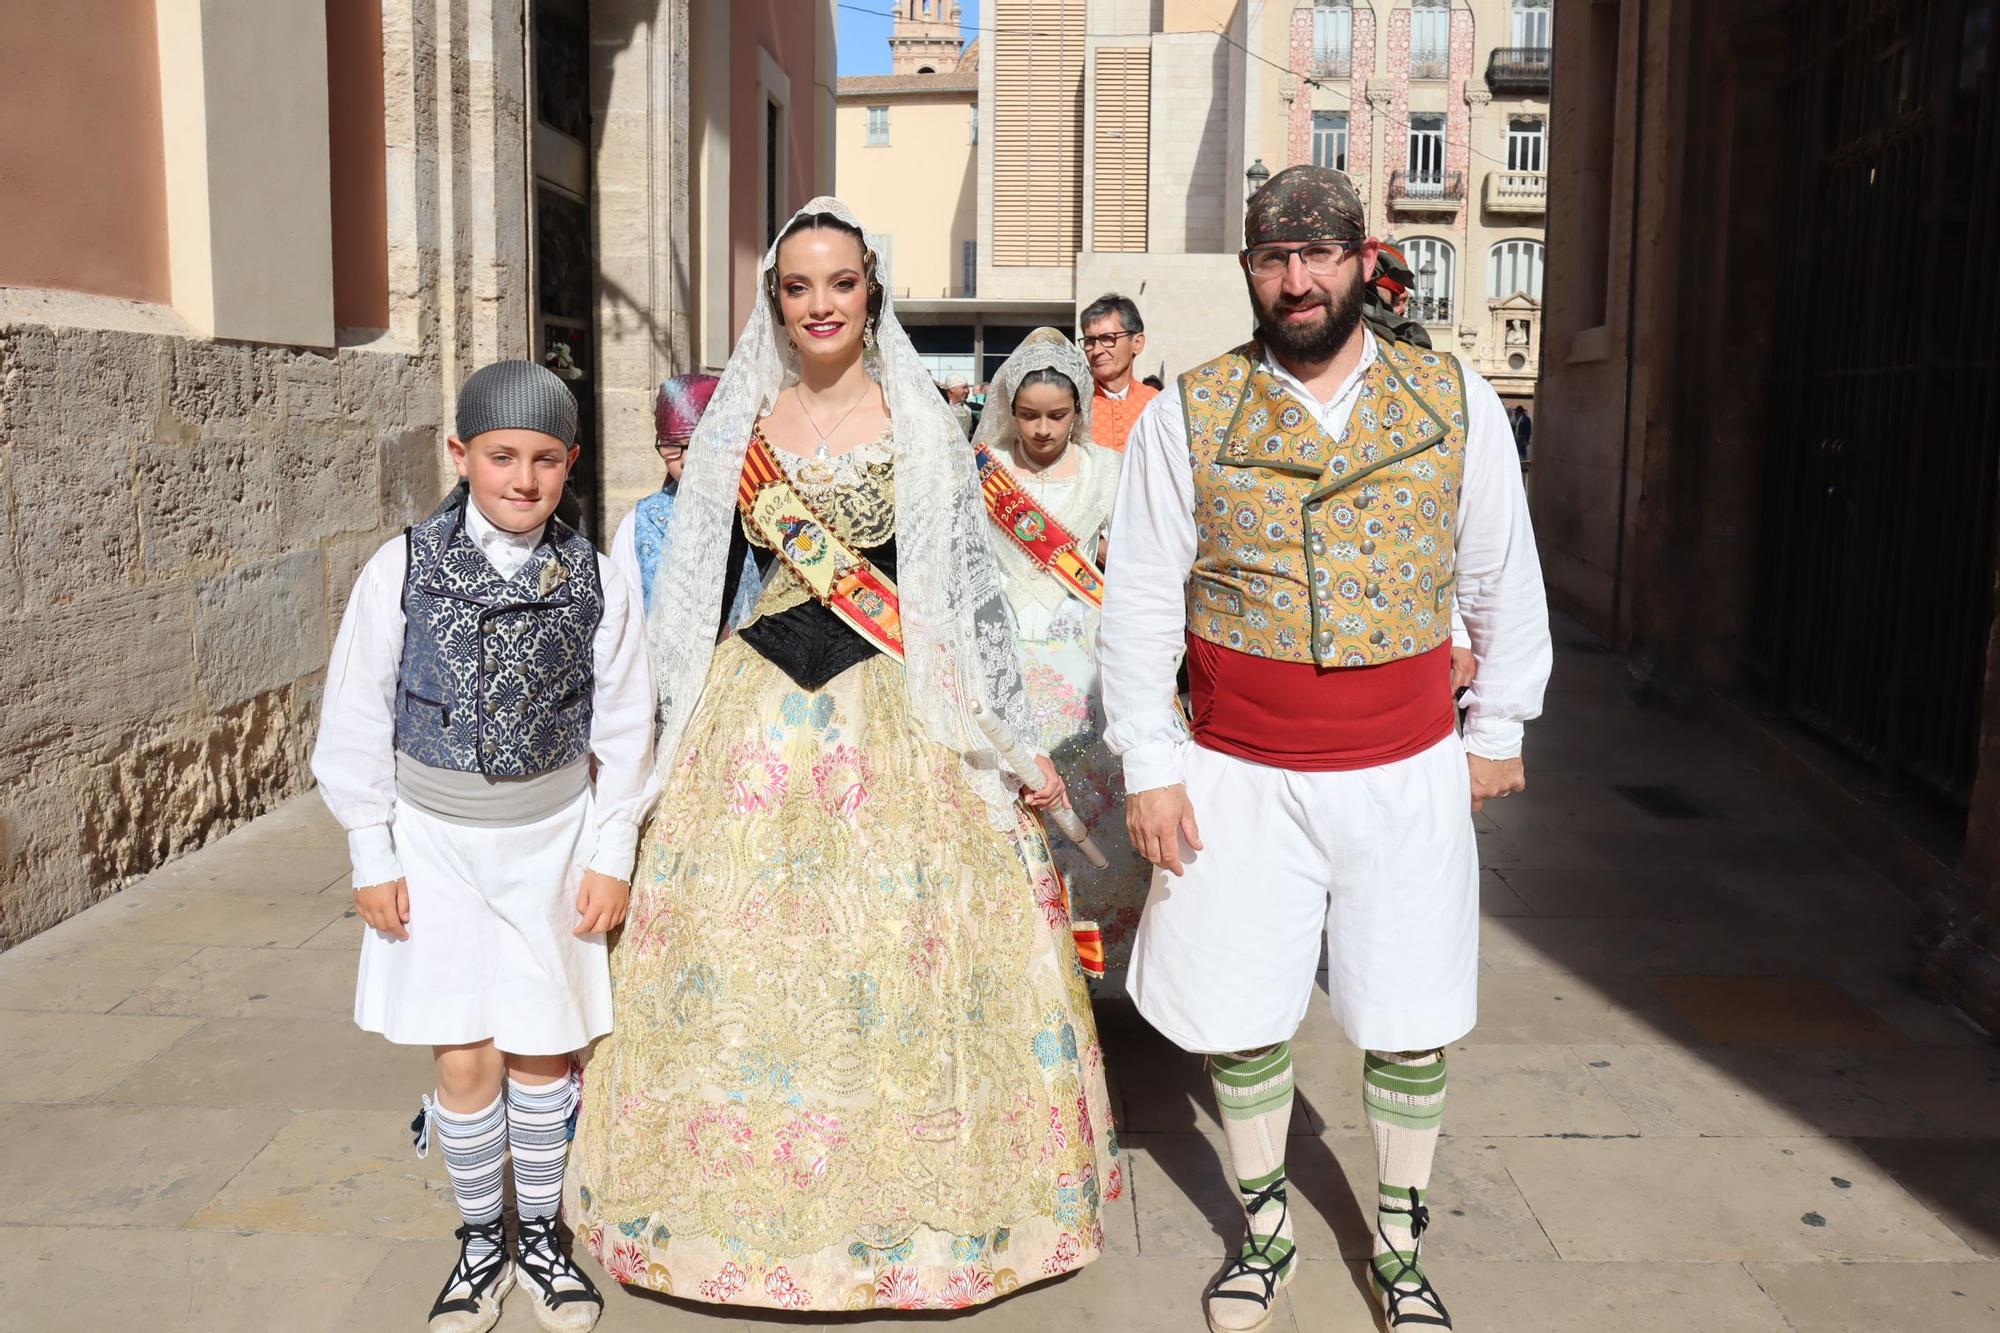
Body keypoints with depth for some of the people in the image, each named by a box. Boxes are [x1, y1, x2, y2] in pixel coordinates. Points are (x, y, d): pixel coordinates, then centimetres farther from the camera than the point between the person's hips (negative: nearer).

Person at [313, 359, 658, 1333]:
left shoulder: (594, 579, -6)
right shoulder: (402, 568, -9)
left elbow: (624, 725, 1)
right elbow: (357, 719, -2)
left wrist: (611, 854, 1)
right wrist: (373, 857, -1)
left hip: (553, 834, 1)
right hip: (437, 838, 0)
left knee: (543, 1050, 9)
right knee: (466, 1060, 3)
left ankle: (540, 1236, 29)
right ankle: (481, 1243, 25)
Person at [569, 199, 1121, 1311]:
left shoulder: (922, 419, 2)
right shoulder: (739, 424, 8)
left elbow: (973, 586, 2)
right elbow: (693, 586, 13)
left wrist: (1015, 735, 1)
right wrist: (668, 734, 13)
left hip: (904, 716, -2)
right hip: (762, 715, 3)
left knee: (904, 950, 1)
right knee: (746, 950, 5)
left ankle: (917, 1200, 21)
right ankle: (764, 1194, 25)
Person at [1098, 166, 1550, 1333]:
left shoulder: (1455, 403, 2)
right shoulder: (1188, 415, -2)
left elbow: (1505, 579, 9)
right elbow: (1139, 600, -1)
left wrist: (1497, 729, 9)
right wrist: (1150, 765, -3)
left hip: (1409, 776, 1)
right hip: (1241, 780, 0)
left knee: (1414, 1024, 11)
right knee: (1240, 1017, 10)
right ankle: (1266, 1230, 34)